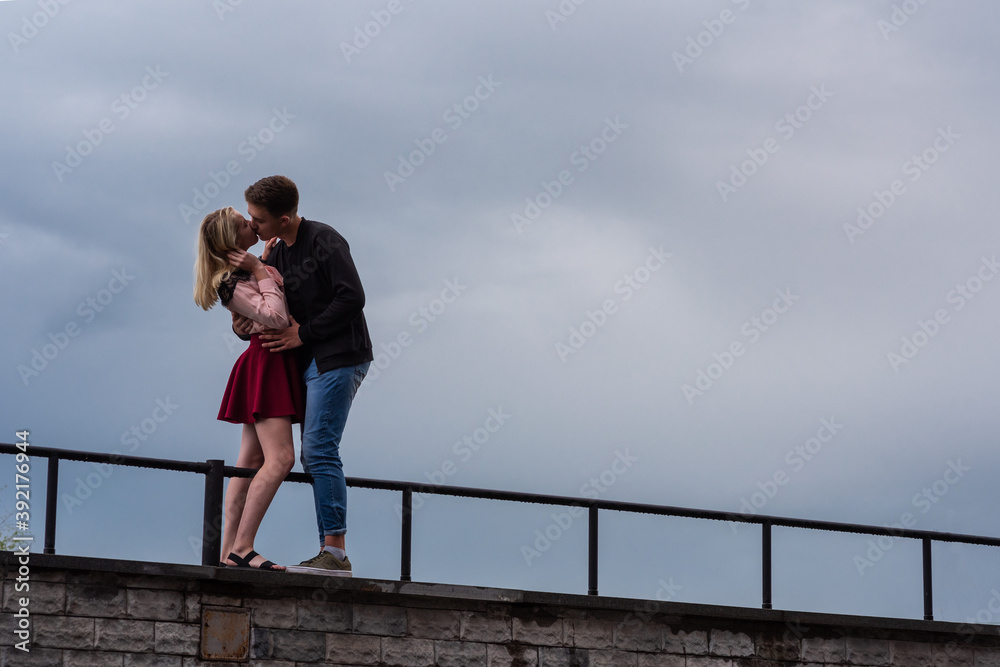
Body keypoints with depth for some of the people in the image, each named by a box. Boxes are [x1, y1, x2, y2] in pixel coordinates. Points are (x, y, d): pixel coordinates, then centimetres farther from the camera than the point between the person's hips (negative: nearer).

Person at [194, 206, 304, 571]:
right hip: (266, 363, -10)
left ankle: (229, 551, 7)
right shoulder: (233, 284, -15)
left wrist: (265, 263, 10)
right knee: (280, 458, -17)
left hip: (275, 364, 10)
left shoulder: (247, 266, 12)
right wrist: (261, 273, -15)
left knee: (251, 461, 7)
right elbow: (276, 317, -25)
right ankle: (242, 548, -21)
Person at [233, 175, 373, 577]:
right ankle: (329, 553, 6)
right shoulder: (278, 252, 15)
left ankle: (336, 552, -16)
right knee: (313, 456, 5)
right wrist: (248, 320, -3)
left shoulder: (324, 241, -10)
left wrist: (303, 334, -15)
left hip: (338, 359, -9)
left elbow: (352, 298, -17)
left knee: (319, 449, -15)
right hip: (309, 363, 9)